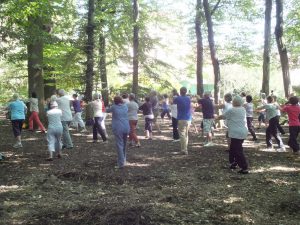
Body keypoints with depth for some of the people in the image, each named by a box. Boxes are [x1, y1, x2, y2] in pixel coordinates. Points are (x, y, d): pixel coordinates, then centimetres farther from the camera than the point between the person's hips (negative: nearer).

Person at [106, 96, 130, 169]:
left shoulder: (114, 107, -2)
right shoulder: (125, 106, 8)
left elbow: (107, 111, 16)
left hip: (118, 128, -4)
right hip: (126, 128, 5)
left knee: (119, 145, -6)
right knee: (124, 144, 19)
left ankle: (121, 163, -13)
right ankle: (124, 160, 32)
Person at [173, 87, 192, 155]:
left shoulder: (178, 99, -8)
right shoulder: (188, 99, 8)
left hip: (181, 119, -6)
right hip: (188, 119, 6)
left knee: (182, 135, -6)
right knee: (186, 134, 17)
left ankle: (184, 150, -12)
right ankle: (184, 148, 26)